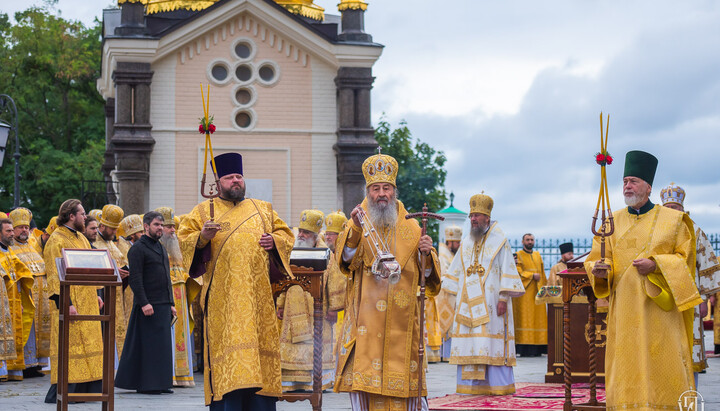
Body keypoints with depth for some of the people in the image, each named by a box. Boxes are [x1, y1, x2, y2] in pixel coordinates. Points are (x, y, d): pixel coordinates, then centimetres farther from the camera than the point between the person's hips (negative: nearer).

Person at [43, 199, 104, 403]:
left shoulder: (81, 238, 17)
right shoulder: (56, 240, -10)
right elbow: (54, 275, -16)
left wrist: (96, 295, 16)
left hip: (87, 302, 9)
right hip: (70, 303, -9)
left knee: (88, 344, 9)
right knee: (69, 346, -9)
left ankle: (86, 389, 13)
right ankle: (60, 392, -5)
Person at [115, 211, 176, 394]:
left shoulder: (161, 248, 19)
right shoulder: (138, 249, -8)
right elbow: (135, 279, -15)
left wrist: (171, 304, 17)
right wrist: (144, 303, -22)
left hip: (163, 305, 9)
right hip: (148, 306, -9)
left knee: (162, 344, 9)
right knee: (148, 344, -7)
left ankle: (160, 383, 14)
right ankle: (145, 384, -2)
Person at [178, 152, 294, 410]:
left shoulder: (264, 210, 21)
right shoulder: (204, 210, 14)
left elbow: (286, 235, 20)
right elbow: (184, 239, 6)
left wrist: (275, 241, -1)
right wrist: (202, 237, -15)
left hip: (258, 298, 3)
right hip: (223, 298, -2)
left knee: (260, 344, -2)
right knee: (226, 344, -11)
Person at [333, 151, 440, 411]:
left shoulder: (411, 228, 11)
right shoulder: (357, 226, 7)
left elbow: (427, 276, 9)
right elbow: (347, 260, -13)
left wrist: (426, 255, -13)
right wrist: (355, 229, -29)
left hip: (402, 320, 1)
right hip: (366, 320, -1)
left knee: (405, 383, -1)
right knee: (363, 379, -7)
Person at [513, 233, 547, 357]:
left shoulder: (538, 255, 20)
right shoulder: (518, 255, 4)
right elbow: (518, 272, -9)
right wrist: (532, 275, -17)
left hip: (537, 291, 6)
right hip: (524, 292, -5)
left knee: (538, 319, 0)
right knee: (525, 319, -10)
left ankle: (537, 350, -1)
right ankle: (524, 350, -13)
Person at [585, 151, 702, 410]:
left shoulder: (672, 220, 4)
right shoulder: (613, 222, 11)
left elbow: (684, 258, 0)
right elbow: (596, 258, 9)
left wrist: (655, 265, -15)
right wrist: (599, 270, -14)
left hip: (659, 307, -2)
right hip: (624, 308, 2)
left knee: (662, 363, -4)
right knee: (626, 366, -2)